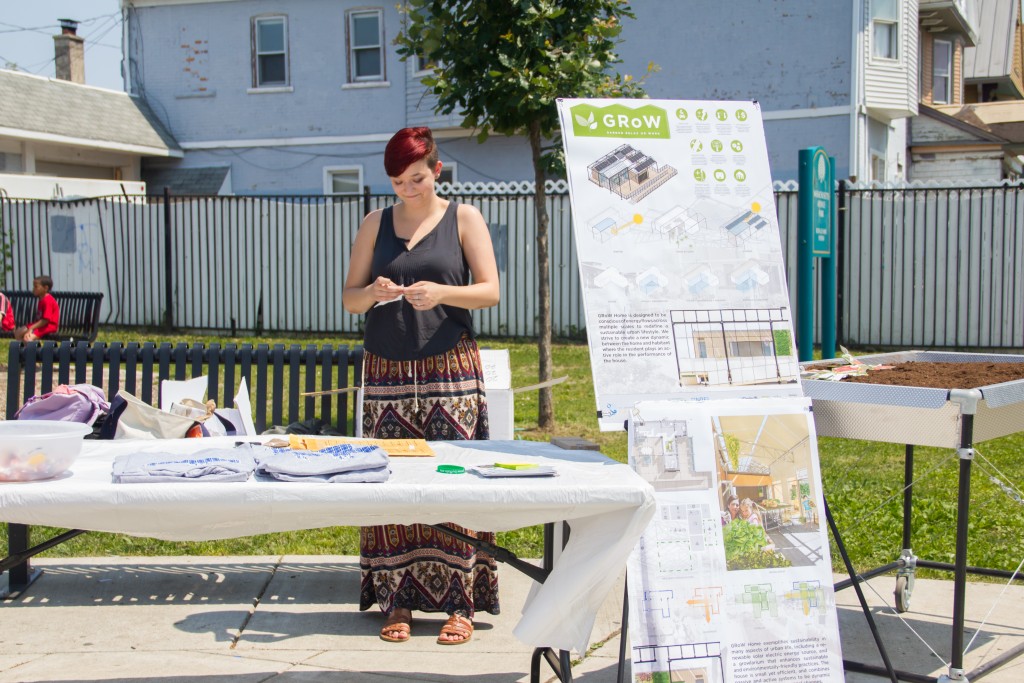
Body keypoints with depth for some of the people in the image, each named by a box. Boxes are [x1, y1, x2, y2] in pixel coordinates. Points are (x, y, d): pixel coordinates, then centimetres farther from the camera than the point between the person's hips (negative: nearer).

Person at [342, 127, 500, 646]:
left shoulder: (464, 219, 7)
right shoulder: (376, 223, 12)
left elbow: (490, 291, -1)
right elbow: (348, 298, 11)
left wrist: (442, 293, -18)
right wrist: (373, 293, -12)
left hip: (450, 370, -2)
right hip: (387, 371, 2)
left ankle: (459, 603, 2)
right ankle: (397, 601, 7)